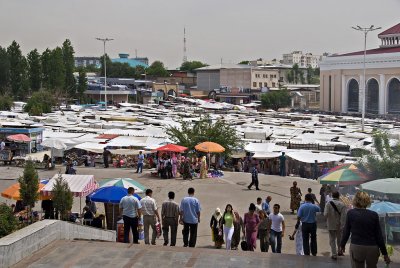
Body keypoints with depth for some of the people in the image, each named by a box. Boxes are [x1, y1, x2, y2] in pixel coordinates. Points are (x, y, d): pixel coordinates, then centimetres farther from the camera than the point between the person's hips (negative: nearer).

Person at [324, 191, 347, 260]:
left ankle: (334, 254, 8)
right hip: (339, 225, 1)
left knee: (332, 240, 9)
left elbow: (325, 214, -19)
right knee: (339, 239, 21)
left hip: (331, 225, -1)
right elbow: (344, 215, -17)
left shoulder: (329, 204, -13)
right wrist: (343, 225, -15)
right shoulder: (342, 204, -10)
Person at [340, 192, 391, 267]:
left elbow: (346, 232, 1)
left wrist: (342, 245, 16)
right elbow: (379, 236, -1)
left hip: (356, 247, -1)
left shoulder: (350, 213, -5)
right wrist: (385, 253, 6)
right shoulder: (374, 215, -4)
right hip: (372, 248, 1)